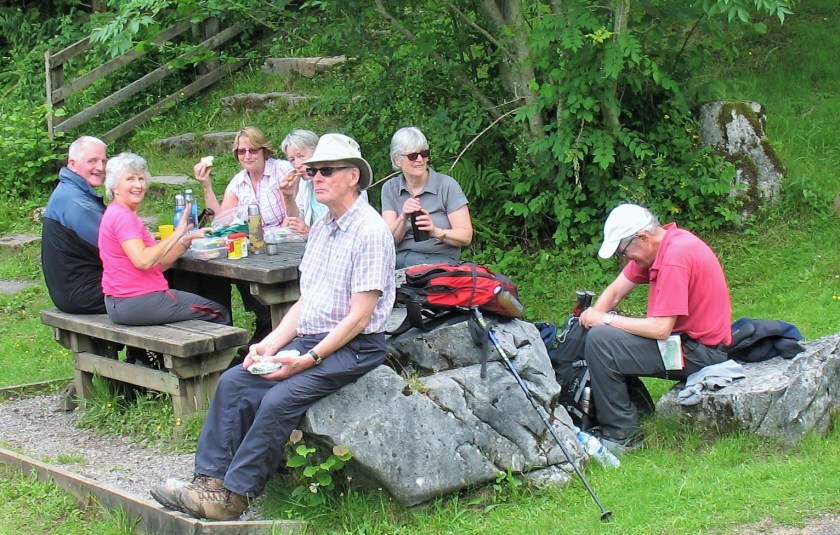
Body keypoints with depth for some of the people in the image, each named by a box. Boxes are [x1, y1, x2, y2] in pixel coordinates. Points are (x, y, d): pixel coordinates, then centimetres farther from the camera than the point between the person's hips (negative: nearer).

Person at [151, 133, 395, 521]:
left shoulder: (370, 231, -14)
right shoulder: (321, 228, 15)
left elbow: (359, 317, -18)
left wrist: (309, 359, -21)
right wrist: (271, 344, 1)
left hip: (353, 348, -9)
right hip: (308, 339, 9)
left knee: (280, 398, -26)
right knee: (233, 382, -7)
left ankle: (231, 496, -19)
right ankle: (210, 478, -10)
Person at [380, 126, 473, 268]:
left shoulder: (447, 185, 0)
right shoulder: (390, 188, 9)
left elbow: (466, 236, -4)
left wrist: (436, 232, -23)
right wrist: (403, 218, -18)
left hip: (439, 259, -2)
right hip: (399, 259, 2)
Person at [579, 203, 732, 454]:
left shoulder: (676, 257, -24)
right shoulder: (656, 244, 5)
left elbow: (660, 329, -26)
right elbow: (614, 292, 10)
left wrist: (606, 320, -15)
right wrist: (592, 316, -8)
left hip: (700, 351, -10)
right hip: (684, 337, 10)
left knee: (600, 341, -20)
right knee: (602, 331, 17)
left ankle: (622, 435, -11)